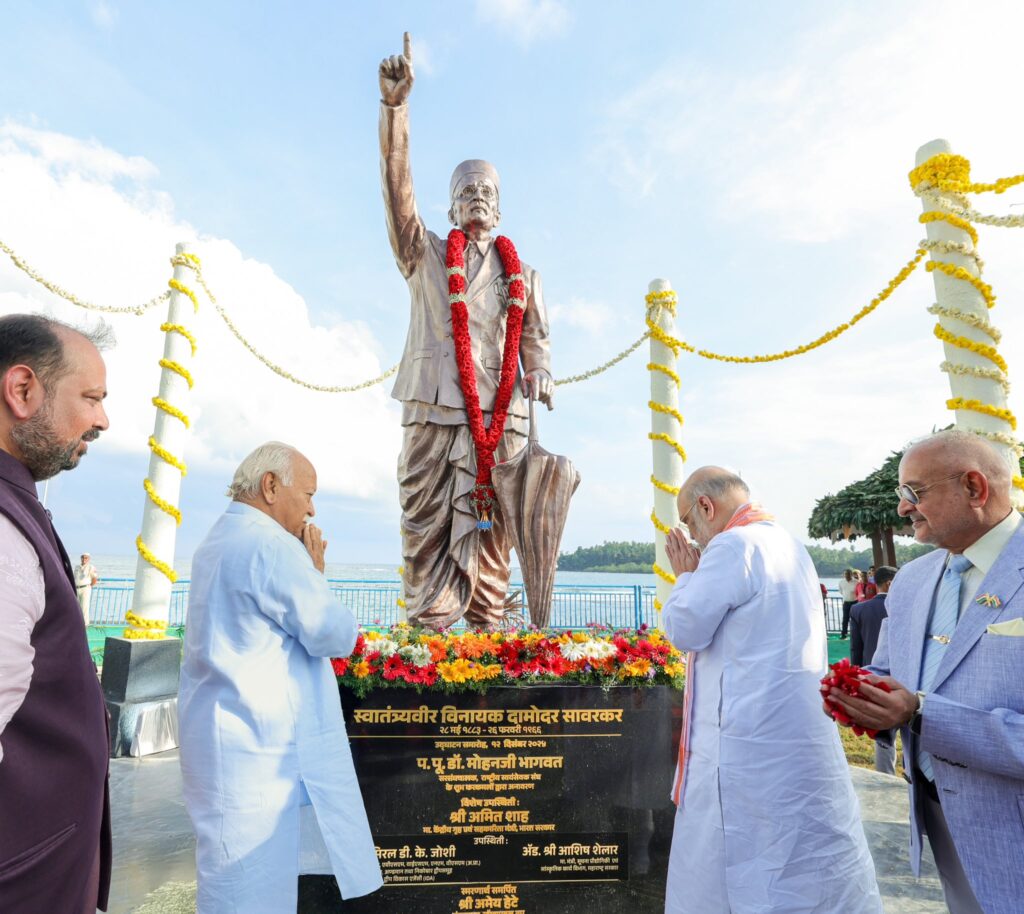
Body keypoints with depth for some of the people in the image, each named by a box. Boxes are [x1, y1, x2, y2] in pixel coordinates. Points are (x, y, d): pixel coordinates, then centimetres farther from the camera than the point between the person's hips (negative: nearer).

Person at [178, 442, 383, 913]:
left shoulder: (218, 541, 12)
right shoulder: (270, 544, -20)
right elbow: (336, 634, -17)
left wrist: (305, 570, 8)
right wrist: (315, 573, -4)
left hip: (228, 742, 10)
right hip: (257, 749, -10)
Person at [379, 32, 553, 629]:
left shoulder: (519, 270, 22)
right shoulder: (426, 253, 17)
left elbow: (535, 333, 18)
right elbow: (398, 183, 6)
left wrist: (540, 371, -3)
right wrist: (395, 104, -5)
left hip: (499, 411, 1)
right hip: (433, 406, -1)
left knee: (490, 523, -2)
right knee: (427, 519, -4)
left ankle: (488, 627, 4)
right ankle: (428, 626, 2)